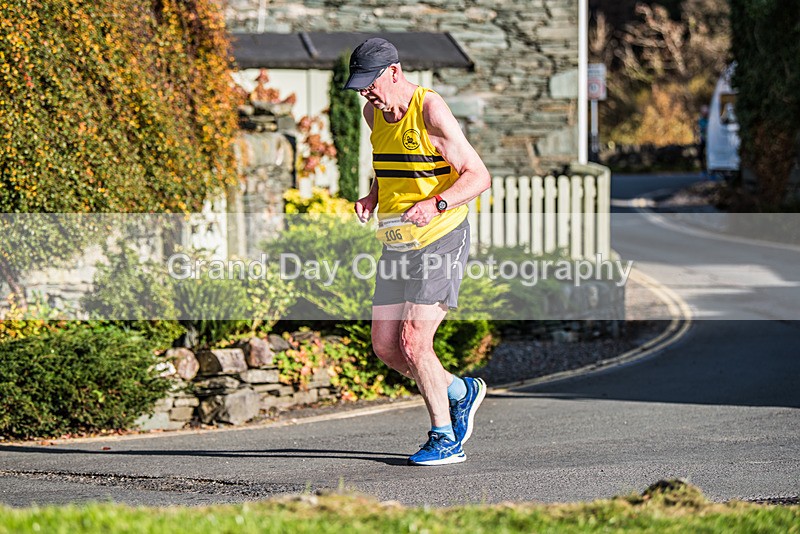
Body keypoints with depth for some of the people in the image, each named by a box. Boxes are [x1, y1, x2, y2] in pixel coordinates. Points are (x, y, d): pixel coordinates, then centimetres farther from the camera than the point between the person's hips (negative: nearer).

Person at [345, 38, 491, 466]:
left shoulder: (431, 112, -16)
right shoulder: (374, 112, 7)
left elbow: (478, 176, -17)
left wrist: (436, 204, -32)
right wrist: (372, 197, 6)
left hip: (441, 238, -8)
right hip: (396, 244, 8)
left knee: (413, 341, -14)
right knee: (385, 346, 4)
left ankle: (445, 440, 0)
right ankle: (461, 392, 27)